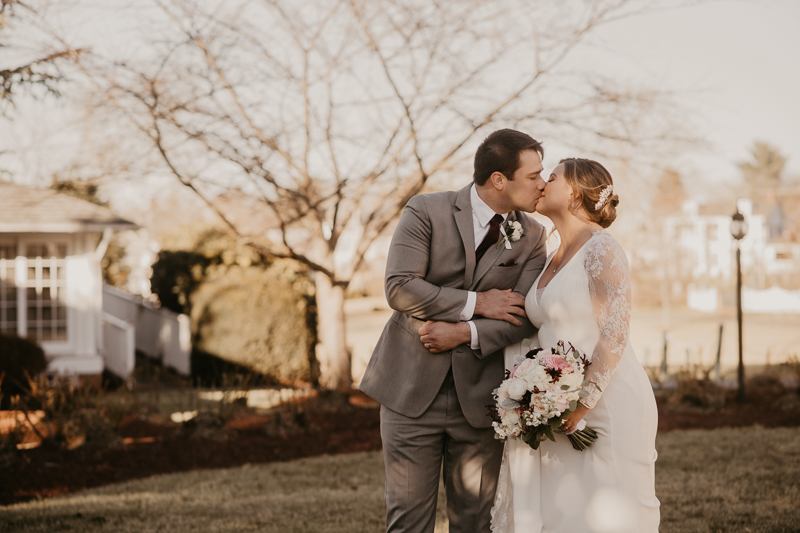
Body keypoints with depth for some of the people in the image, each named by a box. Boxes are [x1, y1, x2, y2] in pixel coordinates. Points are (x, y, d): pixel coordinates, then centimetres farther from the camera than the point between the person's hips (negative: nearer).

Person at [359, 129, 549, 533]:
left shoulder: (532, 237, 4)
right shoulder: (426, 212, -5)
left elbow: (526, 316, -5)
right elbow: (399, 288, -17)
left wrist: (465, 333, -18)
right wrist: (477, 303, -14)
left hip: (479, 398, 3)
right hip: (413, 390, -2)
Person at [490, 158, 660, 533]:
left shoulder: (601, 249, -9)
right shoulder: (551, 261, 16)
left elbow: (614, 334, -16)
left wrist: (583, 402, -19)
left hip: (609, 405, -8)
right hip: (561, 412, 8)